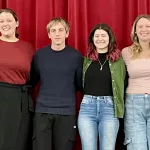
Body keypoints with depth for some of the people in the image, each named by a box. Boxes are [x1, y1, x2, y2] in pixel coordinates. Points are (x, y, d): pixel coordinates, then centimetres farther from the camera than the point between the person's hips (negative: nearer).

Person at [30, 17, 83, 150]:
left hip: (67, 112, 0)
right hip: (42, 111, 1)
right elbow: (32, 80, 11)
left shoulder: (76, 56, 1)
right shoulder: (39, 54, 5)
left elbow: (80, 84, 8)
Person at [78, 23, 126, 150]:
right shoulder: (86, 60, 8)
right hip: (87, 106, 1)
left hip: (109, 107, -1)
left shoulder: (118, 60, 5)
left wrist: (120, 107, 2)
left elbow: (123, 85, 7)